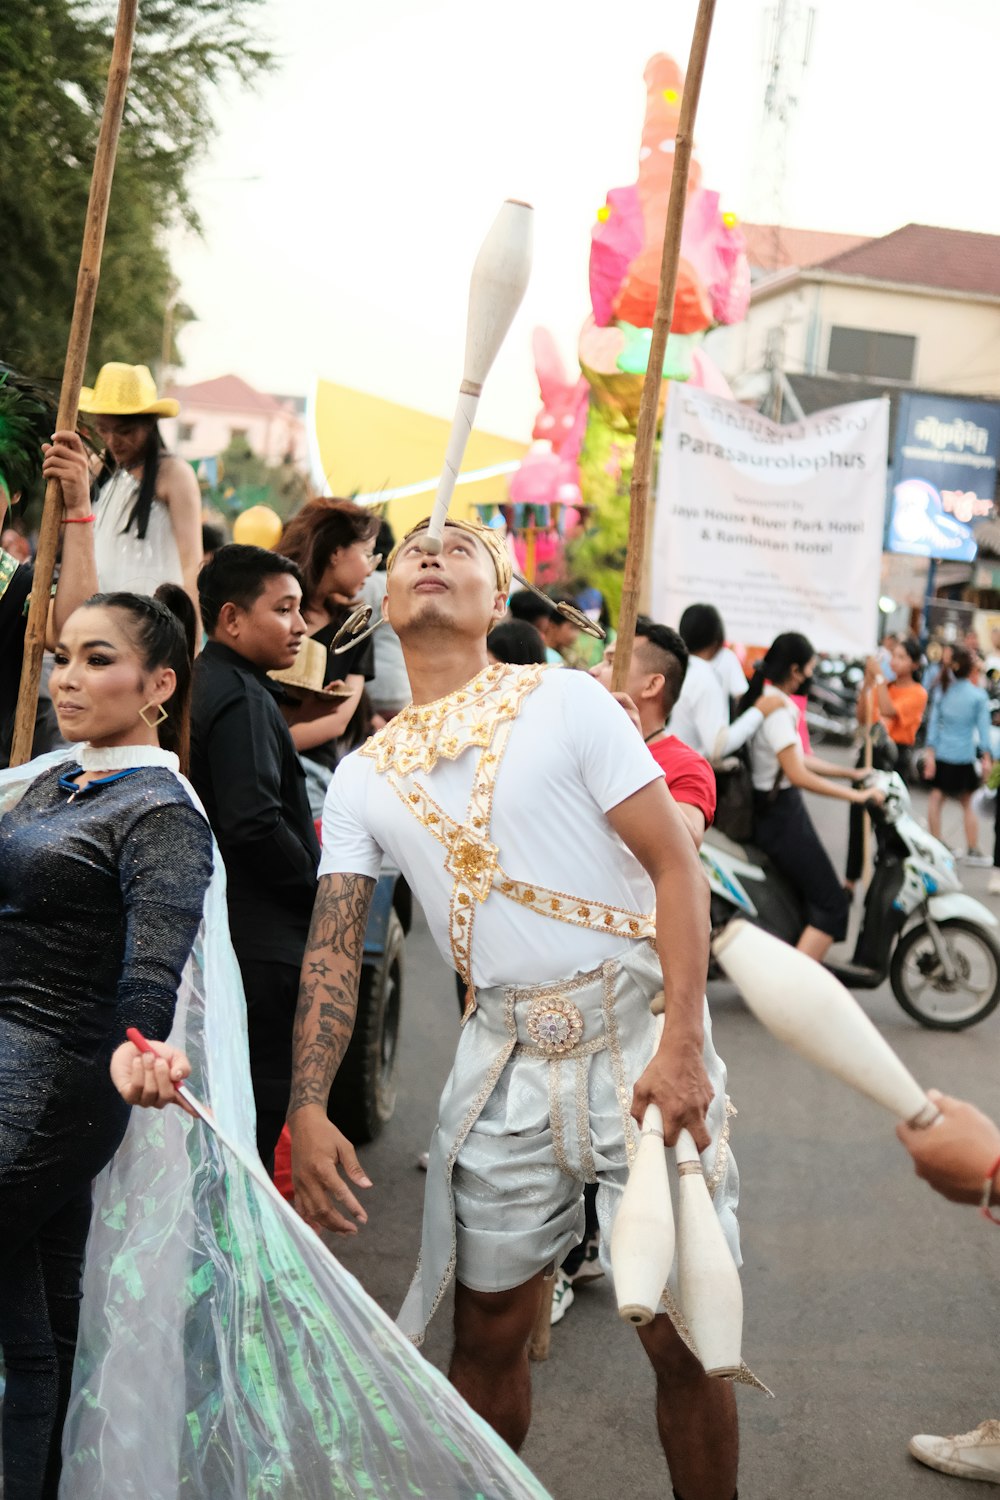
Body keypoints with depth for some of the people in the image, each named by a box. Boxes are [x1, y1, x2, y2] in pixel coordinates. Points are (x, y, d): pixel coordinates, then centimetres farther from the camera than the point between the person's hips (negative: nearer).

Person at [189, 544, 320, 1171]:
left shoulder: (206, 684, 15)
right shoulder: (243, 698, -17)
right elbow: (256, 825, -26)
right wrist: (320, 886, -11)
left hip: (218, 926, 10)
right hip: (264, 938, -10)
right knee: (264, 1098, -3)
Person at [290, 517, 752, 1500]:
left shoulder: (563, 701, -4)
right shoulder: (363, 778, 7)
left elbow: (676, 866, -8)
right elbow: (332, 949, 3)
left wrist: (682, 1044, -18)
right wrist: (308, 1111, -11)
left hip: (640, 1040, -3)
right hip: (504, 1059, 3)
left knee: (681, 1335, 1)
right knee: (486, 1332, 12)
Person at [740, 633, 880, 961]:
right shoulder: (776, 710, -20)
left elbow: (798, 759, 17)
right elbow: (798, 775, -26)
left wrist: (852, 773, 14)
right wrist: (857, 796, -22)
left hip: (769, 809, 10)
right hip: (780, 814, -10)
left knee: (807, 895, 19)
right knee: (830, 903, -9)